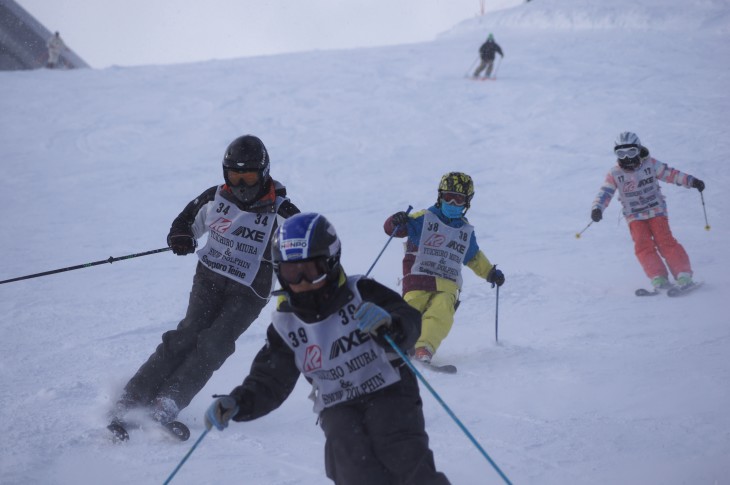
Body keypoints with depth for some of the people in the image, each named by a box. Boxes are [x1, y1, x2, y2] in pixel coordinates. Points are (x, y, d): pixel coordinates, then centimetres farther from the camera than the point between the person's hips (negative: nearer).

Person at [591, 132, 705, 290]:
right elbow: (605, 193, -10)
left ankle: (684, 274, -15)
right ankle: (658, 278, -21)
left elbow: (670, 174, 2)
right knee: (643, 245, -18)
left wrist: (691, 181, -5)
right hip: (635, 217, 1)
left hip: (656, 211, -1)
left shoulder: (650, 164, -4)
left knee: (665, 241, -16)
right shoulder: (614, 174, -5)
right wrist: (597, 208, -28)